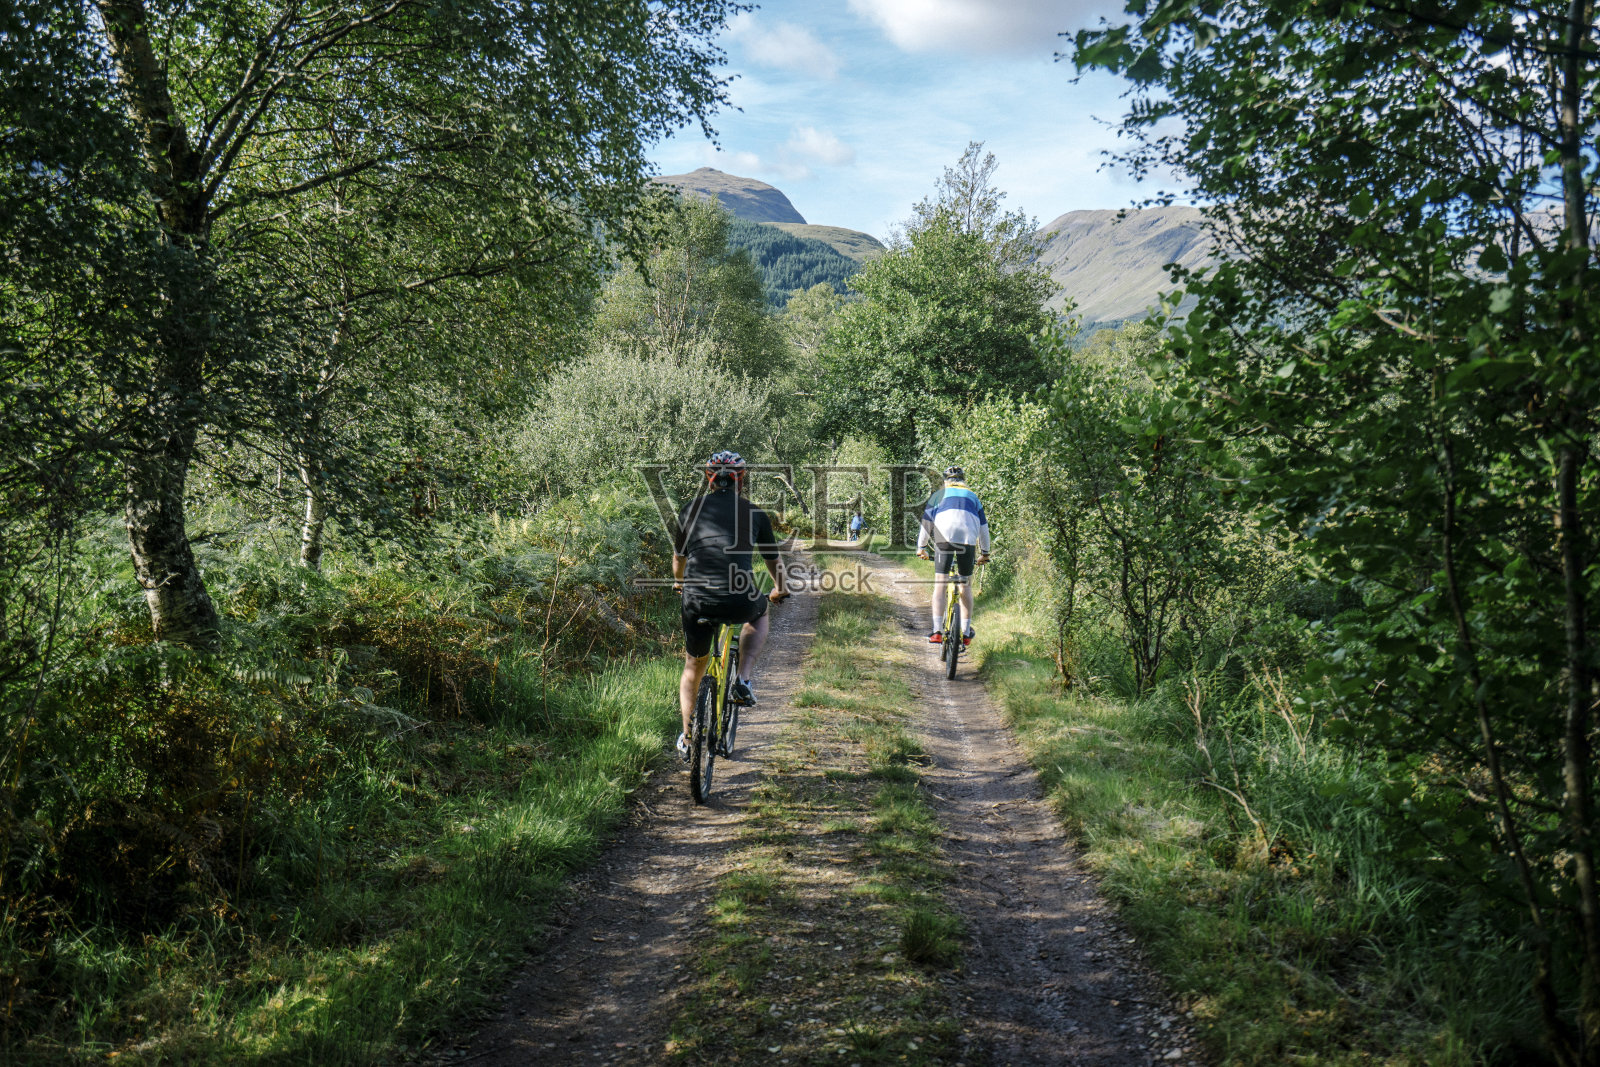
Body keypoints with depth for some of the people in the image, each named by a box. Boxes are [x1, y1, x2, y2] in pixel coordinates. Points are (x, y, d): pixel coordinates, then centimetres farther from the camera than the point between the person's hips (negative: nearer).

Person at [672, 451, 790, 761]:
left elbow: (679, 556, 28)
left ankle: (687, 740, 30)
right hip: (740, 601, -1)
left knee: (693, 666, 25)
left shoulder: (692, 508, 14)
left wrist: (679, 583, 50)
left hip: (698, 601, 1)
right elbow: (774, 560, 26)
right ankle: (743, 682, 18)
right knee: (759, 614, 36)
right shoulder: (754, 513, 13)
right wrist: (780, 590, 47)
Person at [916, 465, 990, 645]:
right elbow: (983, 526, 29)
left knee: (939, 585, 0)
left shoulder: (939, 495, 24)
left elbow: (926, 521, 20)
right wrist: (984, 552, 36)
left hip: (944, 538, -2)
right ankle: (966, 633, 13)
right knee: (966, 585, 13)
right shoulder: (972, 496, 29)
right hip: (968, 540, 2)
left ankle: (937, 632, -10)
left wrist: (921, 547, 29)